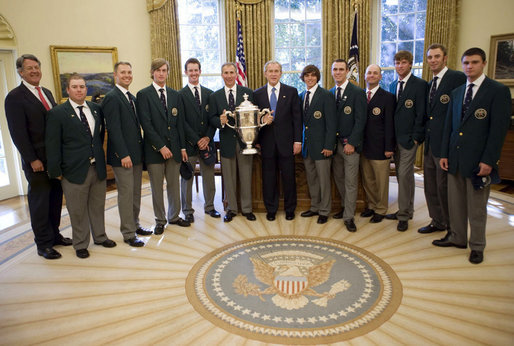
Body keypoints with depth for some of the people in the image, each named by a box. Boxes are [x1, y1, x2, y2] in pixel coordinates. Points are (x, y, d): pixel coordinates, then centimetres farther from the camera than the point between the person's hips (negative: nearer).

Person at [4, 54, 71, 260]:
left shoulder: (47, 93, 13)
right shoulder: (15, 97, -8)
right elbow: (18, 133, -12)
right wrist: (32, 159, -15)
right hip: (37, 160, -6)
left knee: (55, 198, 13)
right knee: (39, 201, 4)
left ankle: (54, 235, 27)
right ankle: (43, 244, 16)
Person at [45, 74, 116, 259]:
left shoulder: (96, 109, 7)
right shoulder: (57, 113, -7)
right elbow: (52, 146, -7)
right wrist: (56, 171, -9)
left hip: (98, 168, 4)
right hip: (74, 171, -4)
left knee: (98, 206, 17)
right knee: (77, 211, 8)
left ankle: (100, 236, 34)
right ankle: (80, 244, 25)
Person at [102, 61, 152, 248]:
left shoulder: (132, 97, 16)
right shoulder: (112, 97, -11)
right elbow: (114, 129, -17)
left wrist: (140, 151, 13)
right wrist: (124, 154, -20)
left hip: (136, 154, 9)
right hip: (123, 156, -8)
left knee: (136, 193, 16)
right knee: (126, 194, -1)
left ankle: (135, 225, 29)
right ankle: (128, 234, 10)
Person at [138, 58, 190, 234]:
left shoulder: (175, 95, 11)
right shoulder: (144, 94, -3)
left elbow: (180, 122, 10)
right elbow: (146, 124, -10)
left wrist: (183, 147, 5)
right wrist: (161, 146, -15)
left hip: (174, 147, 4)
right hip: (155, 149, -4)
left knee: (174, 184, 12)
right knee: (157, 187, 6)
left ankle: (174, 216, 28)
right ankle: (160, 221, 20)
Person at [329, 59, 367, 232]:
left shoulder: (357, 92, -6)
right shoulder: (330, 93, 11)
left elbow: (360, 120, -10)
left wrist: (351, 143, -15)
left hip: (350, 144, -5)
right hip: (334, 143, 5)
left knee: (350, 182, -2)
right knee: (338, 178, 13)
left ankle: (349, 217, 6)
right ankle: (345, 207, 30)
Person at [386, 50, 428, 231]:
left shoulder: (419, 84, -6)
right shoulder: (393, 85, 14)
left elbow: (421, 113, -10)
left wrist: (416, 137, -14)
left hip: (408, 138, -7)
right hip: (395, 138, 7)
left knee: (404, 175, -8)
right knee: (405, 176, 14)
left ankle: (403, 215, 2)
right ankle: (407, 210, 24)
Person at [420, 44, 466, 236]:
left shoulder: (458, 78, -9)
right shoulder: (430, 84, 15)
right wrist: (423, 134, 9)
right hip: (429, 143, 8)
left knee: (444, 187, 1)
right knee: (430, 185, 15)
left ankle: (453, 227, 19)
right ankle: (437, 221, 31)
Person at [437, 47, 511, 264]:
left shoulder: (498, 91, -5)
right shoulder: (456, 93, 13)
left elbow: (499, 128, -10)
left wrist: (488, 160, -15)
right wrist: (444, 154, 8)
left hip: (478, 160, -5)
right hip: (455, 158, 5)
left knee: (477, 207, 6)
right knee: (455, 203, 14)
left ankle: (477, 246, 22)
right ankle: (457, 238, 30)